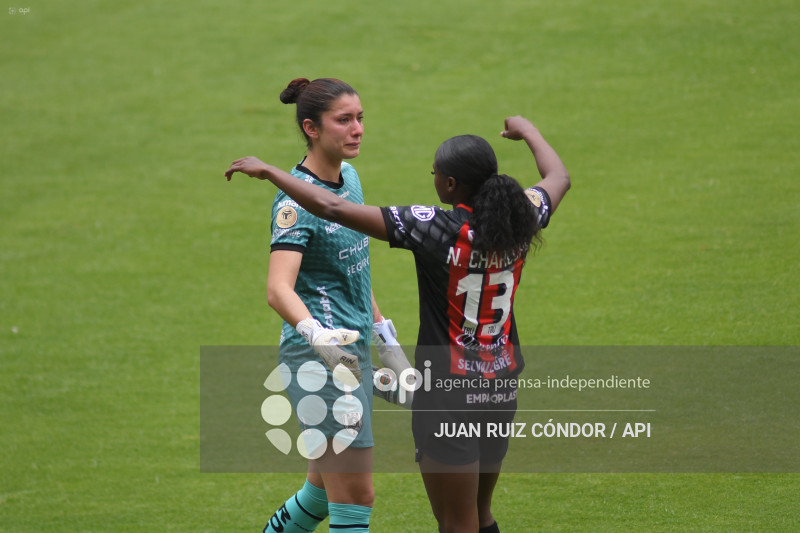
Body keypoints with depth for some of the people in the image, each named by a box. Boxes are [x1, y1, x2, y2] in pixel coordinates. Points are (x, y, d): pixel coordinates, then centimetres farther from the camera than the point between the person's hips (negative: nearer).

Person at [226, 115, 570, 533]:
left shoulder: (435, 229, -20)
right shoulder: (519, 221, -4)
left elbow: (333, 209, -21)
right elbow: (558, 178, 20)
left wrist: (267, 171, -10)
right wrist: (528, 131, 38)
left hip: (450, 394, -6)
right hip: (503, 388, 6)